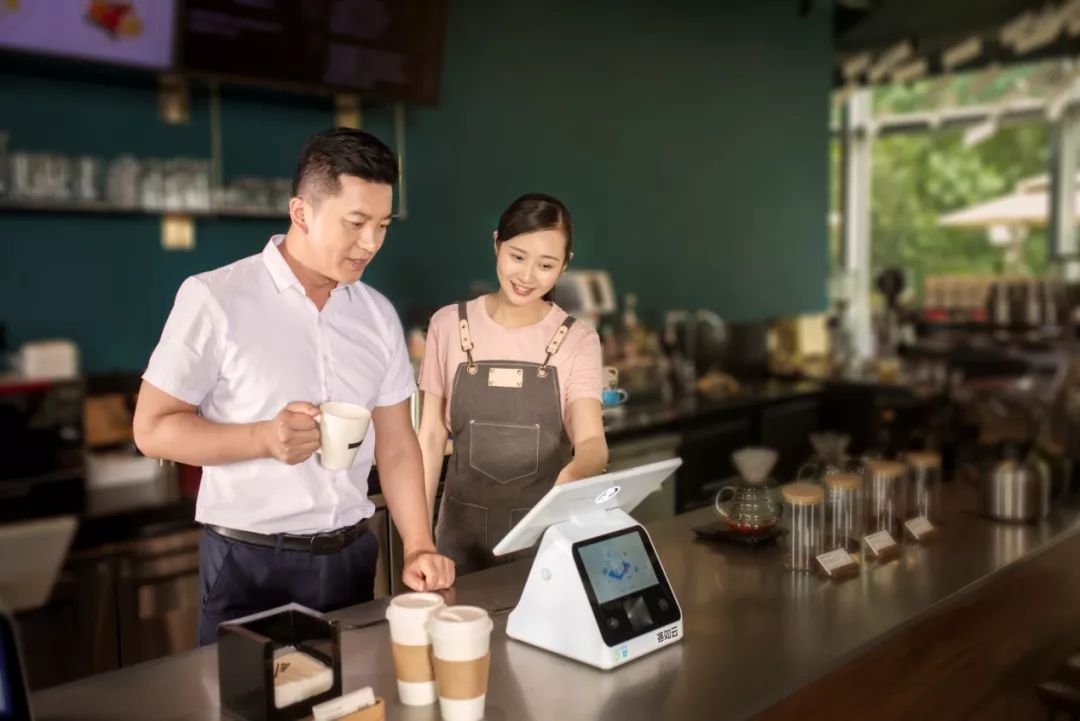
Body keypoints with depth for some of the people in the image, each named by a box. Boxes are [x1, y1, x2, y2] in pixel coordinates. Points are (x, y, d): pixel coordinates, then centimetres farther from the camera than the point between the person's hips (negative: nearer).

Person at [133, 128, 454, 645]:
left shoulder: (378, 314, 4)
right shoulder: (213, 298, -10)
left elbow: (396, 444, 6)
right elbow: (152, 429, -8)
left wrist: (418, 548, -4)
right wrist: (264, 439, -23)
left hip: (351, 557, 5)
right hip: (249, 563, -4)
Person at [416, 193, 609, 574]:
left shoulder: (578, 340, -6)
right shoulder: (448, 325, -3)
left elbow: (592, 440, -18)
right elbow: (432, 435, 2)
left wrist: (573, 474, -40)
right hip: (465, 525, 1)